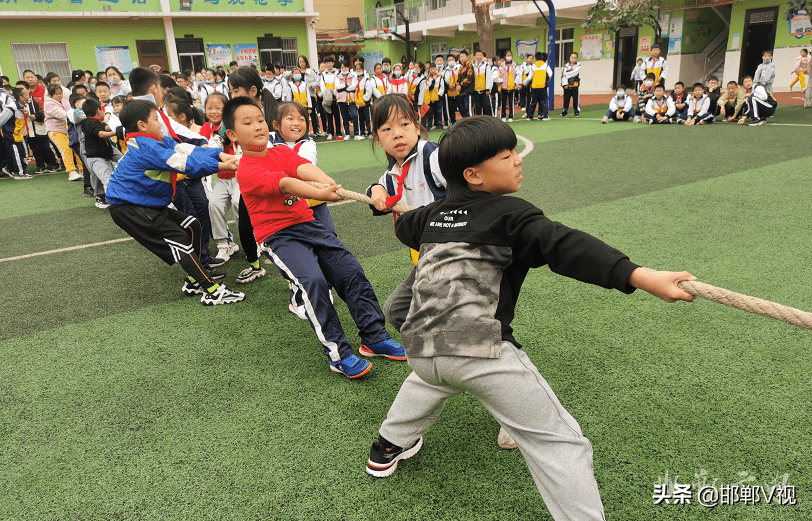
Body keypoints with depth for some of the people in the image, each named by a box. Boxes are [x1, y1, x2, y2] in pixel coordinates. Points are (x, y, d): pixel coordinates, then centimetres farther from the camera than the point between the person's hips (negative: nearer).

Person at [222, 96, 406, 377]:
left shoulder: (282, 152, 10)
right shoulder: (246, 170, -10)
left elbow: (304, 167, -12)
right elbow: (284, 184, -27)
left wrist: (325, 180, -35)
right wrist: (319, 194, -43)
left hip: (308, 224, 6)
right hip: (277, 235, -6)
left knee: (352, 271, -3)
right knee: (313, 280, -26)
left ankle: (375, 337, 8)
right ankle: (338, 354, -17)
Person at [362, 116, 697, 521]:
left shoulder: (432, 214, 17)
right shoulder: (511, 214, -2)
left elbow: (403, 227, 40)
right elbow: (566, 248, -18)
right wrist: (642, 277, -27)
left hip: (421, 348, 7)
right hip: (481, 351, -7)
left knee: (428, 378, 42)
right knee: (558, 440, 3)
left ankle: (388, 446, 58)